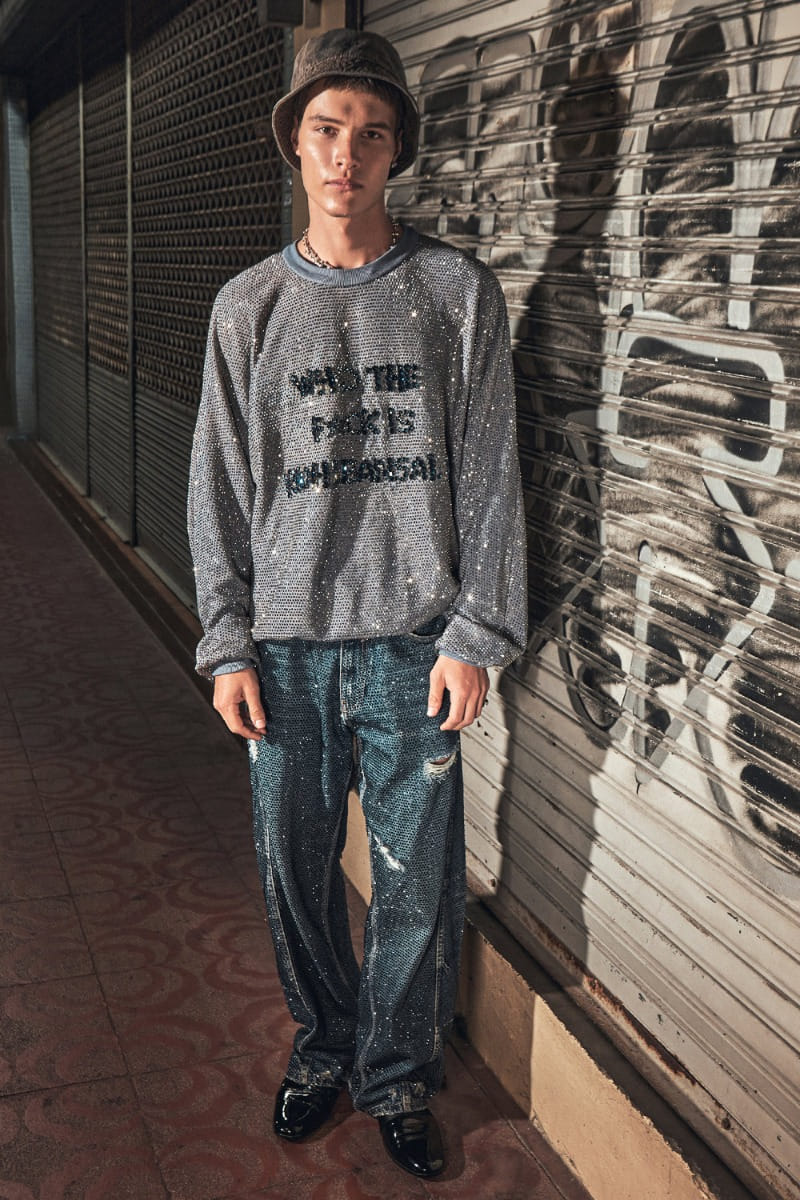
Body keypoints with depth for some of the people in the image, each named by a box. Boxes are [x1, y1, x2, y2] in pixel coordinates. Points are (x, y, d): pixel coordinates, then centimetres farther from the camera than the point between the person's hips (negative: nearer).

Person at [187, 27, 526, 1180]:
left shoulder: (459, 292, 1)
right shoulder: (248, 306, 5)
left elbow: (488, 476, 0)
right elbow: (220, 487, 6)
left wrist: (475, 634, -6)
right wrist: (228, 642, 1)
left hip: (415, 639, -1)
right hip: (287, 642, 2)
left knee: (418, 879, 4)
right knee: (295, 865, 10)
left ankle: (398, 1074, 26)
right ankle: (323, 1043, 34)